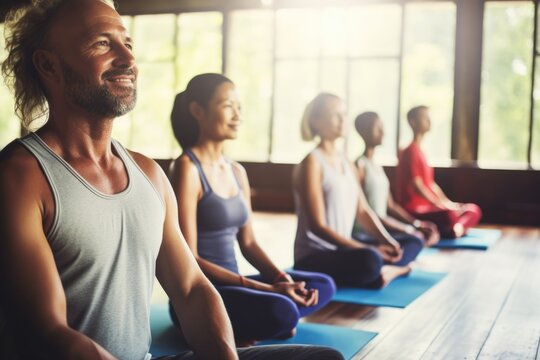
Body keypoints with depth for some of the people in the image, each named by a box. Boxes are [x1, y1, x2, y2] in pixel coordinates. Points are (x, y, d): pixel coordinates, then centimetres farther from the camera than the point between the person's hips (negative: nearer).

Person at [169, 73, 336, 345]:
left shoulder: (237, 171, 12)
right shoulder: (187, 169, -13)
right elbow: (189, 259, -18)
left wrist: (283, 279, -5)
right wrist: (266, 289, -21)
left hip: (233, 285, 9)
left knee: (323, 286, 4)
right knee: (282, 311, -31)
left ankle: (235, 326, -4)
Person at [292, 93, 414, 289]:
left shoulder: (345, 162, 12)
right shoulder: (312, 162, -13)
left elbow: (362, 210, 11)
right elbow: (318, 226, -19)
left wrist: (388, 241, -6)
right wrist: (368, 250, -25)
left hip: (341, 251, 8)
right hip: (313, 259, -8)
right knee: (370, 260, -36)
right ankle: (383, 272, -7)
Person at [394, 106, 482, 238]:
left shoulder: (419, 152, 20)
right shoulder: (411, 152, -11)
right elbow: (417, 187, -19)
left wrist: (447, 203, 10)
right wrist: (441, 205, -16)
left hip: (427, 208, 11)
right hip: (414, 212, -11)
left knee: (473, 210, 8)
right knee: (451, 215, -38)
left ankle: (453, 229, -16)